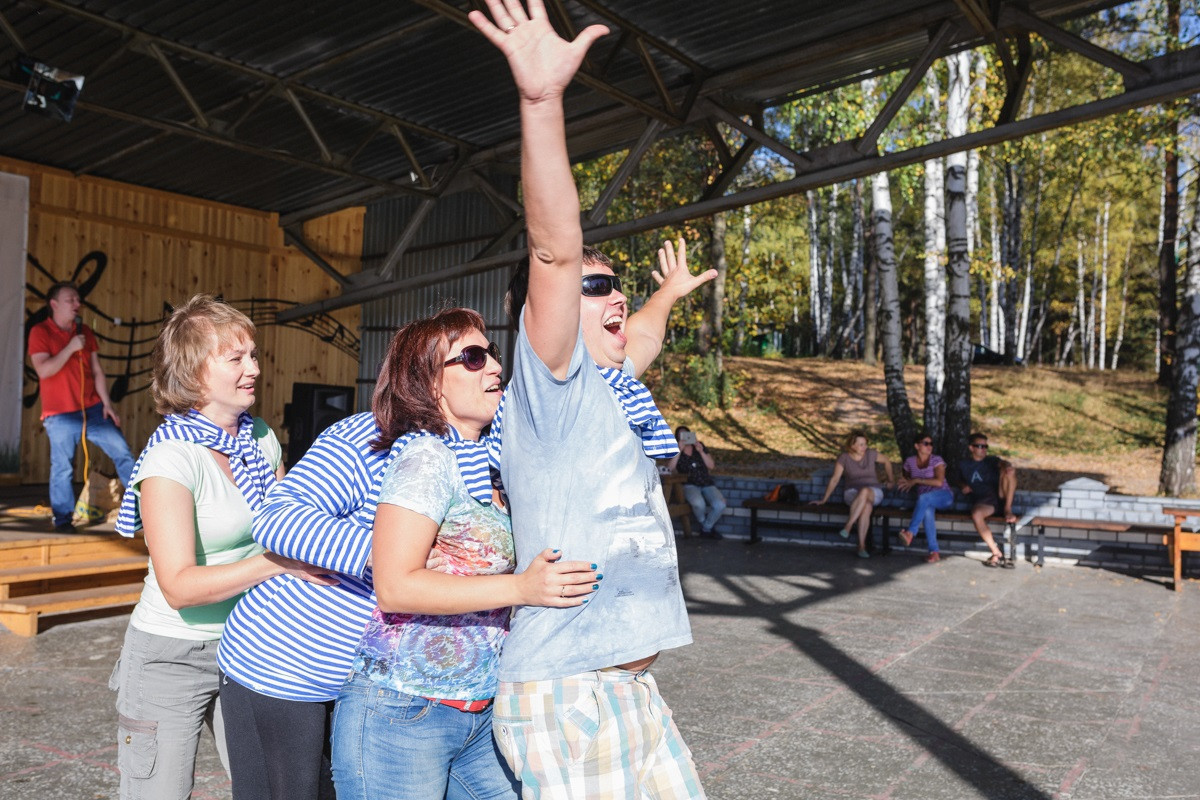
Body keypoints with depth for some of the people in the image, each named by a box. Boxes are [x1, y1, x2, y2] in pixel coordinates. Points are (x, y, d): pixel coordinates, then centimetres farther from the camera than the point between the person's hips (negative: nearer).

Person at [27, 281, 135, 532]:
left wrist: (107, 403, 3)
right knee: (62, 468, -1)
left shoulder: (85, 332, 10)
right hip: (60, 415, -4)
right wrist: (70, 348, -18)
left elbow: (97, 371, 9)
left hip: (93, 409, 5)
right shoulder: (40, 332, -4)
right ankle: (62, 518, 14)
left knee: (122, 451, 0)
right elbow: (43, 370, -17)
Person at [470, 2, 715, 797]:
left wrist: (669, 295, 51)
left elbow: (637, 339, 36)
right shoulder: (549, 385, -10)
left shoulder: (610, 389, 13)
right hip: (565, 696, -9)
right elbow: (554, 251, -25)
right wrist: (542, 100, -34)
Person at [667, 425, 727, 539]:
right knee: (698, 503, -37)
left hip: (707, 484, 3)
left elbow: (711, 466, 6)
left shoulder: (699, 445, 15)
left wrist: (701, 451, -7)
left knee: (720, 505, -25)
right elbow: (670, 468, -11)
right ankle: (704, 523, -2)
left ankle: (706, 528, 2)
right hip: (690, 485, -3)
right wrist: (679, 450, -14)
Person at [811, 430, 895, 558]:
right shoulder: (844, 458, -3)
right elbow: (834, 479, -1)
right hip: (853, 494, -1)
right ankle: (862, 545, -37)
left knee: (864, 492, -39)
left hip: (874, 492, 1)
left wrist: (891, 480, 25)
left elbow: (886, 462, 20)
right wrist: (824, 500, -3)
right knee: (866, 506, -38)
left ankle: (848, 526, -36)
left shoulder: (871, 454, 1)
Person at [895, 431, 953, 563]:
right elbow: (907, 479, 27)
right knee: (927, 511, -37)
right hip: (925, 502, 2)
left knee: (924, 498, -39)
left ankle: (910, 533, -43)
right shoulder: (910, 461, 10)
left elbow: (939, 482, -16)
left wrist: (916, 480, -17)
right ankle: (934, 552, -40)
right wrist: (904, 482, 2)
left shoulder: (937, 460, -3)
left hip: (944, 496, -2)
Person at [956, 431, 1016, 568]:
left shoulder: (992, 460, 20)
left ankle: (1008, 509, -22)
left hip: (1000, 495, 1)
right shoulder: (964, 465, 23)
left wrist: (1006, 466, -29)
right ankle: (997, 554, -33)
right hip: (982, 501, -1)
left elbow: (1002, 463, -3)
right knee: (976, 514, -37)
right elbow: (960, 481, 36)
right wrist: (963, 487, 11)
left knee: (1009, 471, -26)